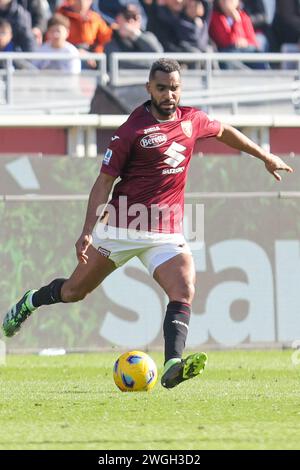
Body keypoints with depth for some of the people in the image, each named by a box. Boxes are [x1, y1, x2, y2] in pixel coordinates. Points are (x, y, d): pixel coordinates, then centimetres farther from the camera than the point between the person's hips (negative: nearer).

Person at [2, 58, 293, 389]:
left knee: (184, 291, -22)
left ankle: (172, 366, -34)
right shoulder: (132, 129, -10)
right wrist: (87, 231, -16)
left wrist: (265, 156, 33)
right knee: (75, 292, 9)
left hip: (167, 233, 3)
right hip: (121, 227, -3)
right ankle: (31, 301, 40)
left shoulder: (191, 121, 4)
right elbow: (104, 181, -9)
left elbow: (224, 132, 27)